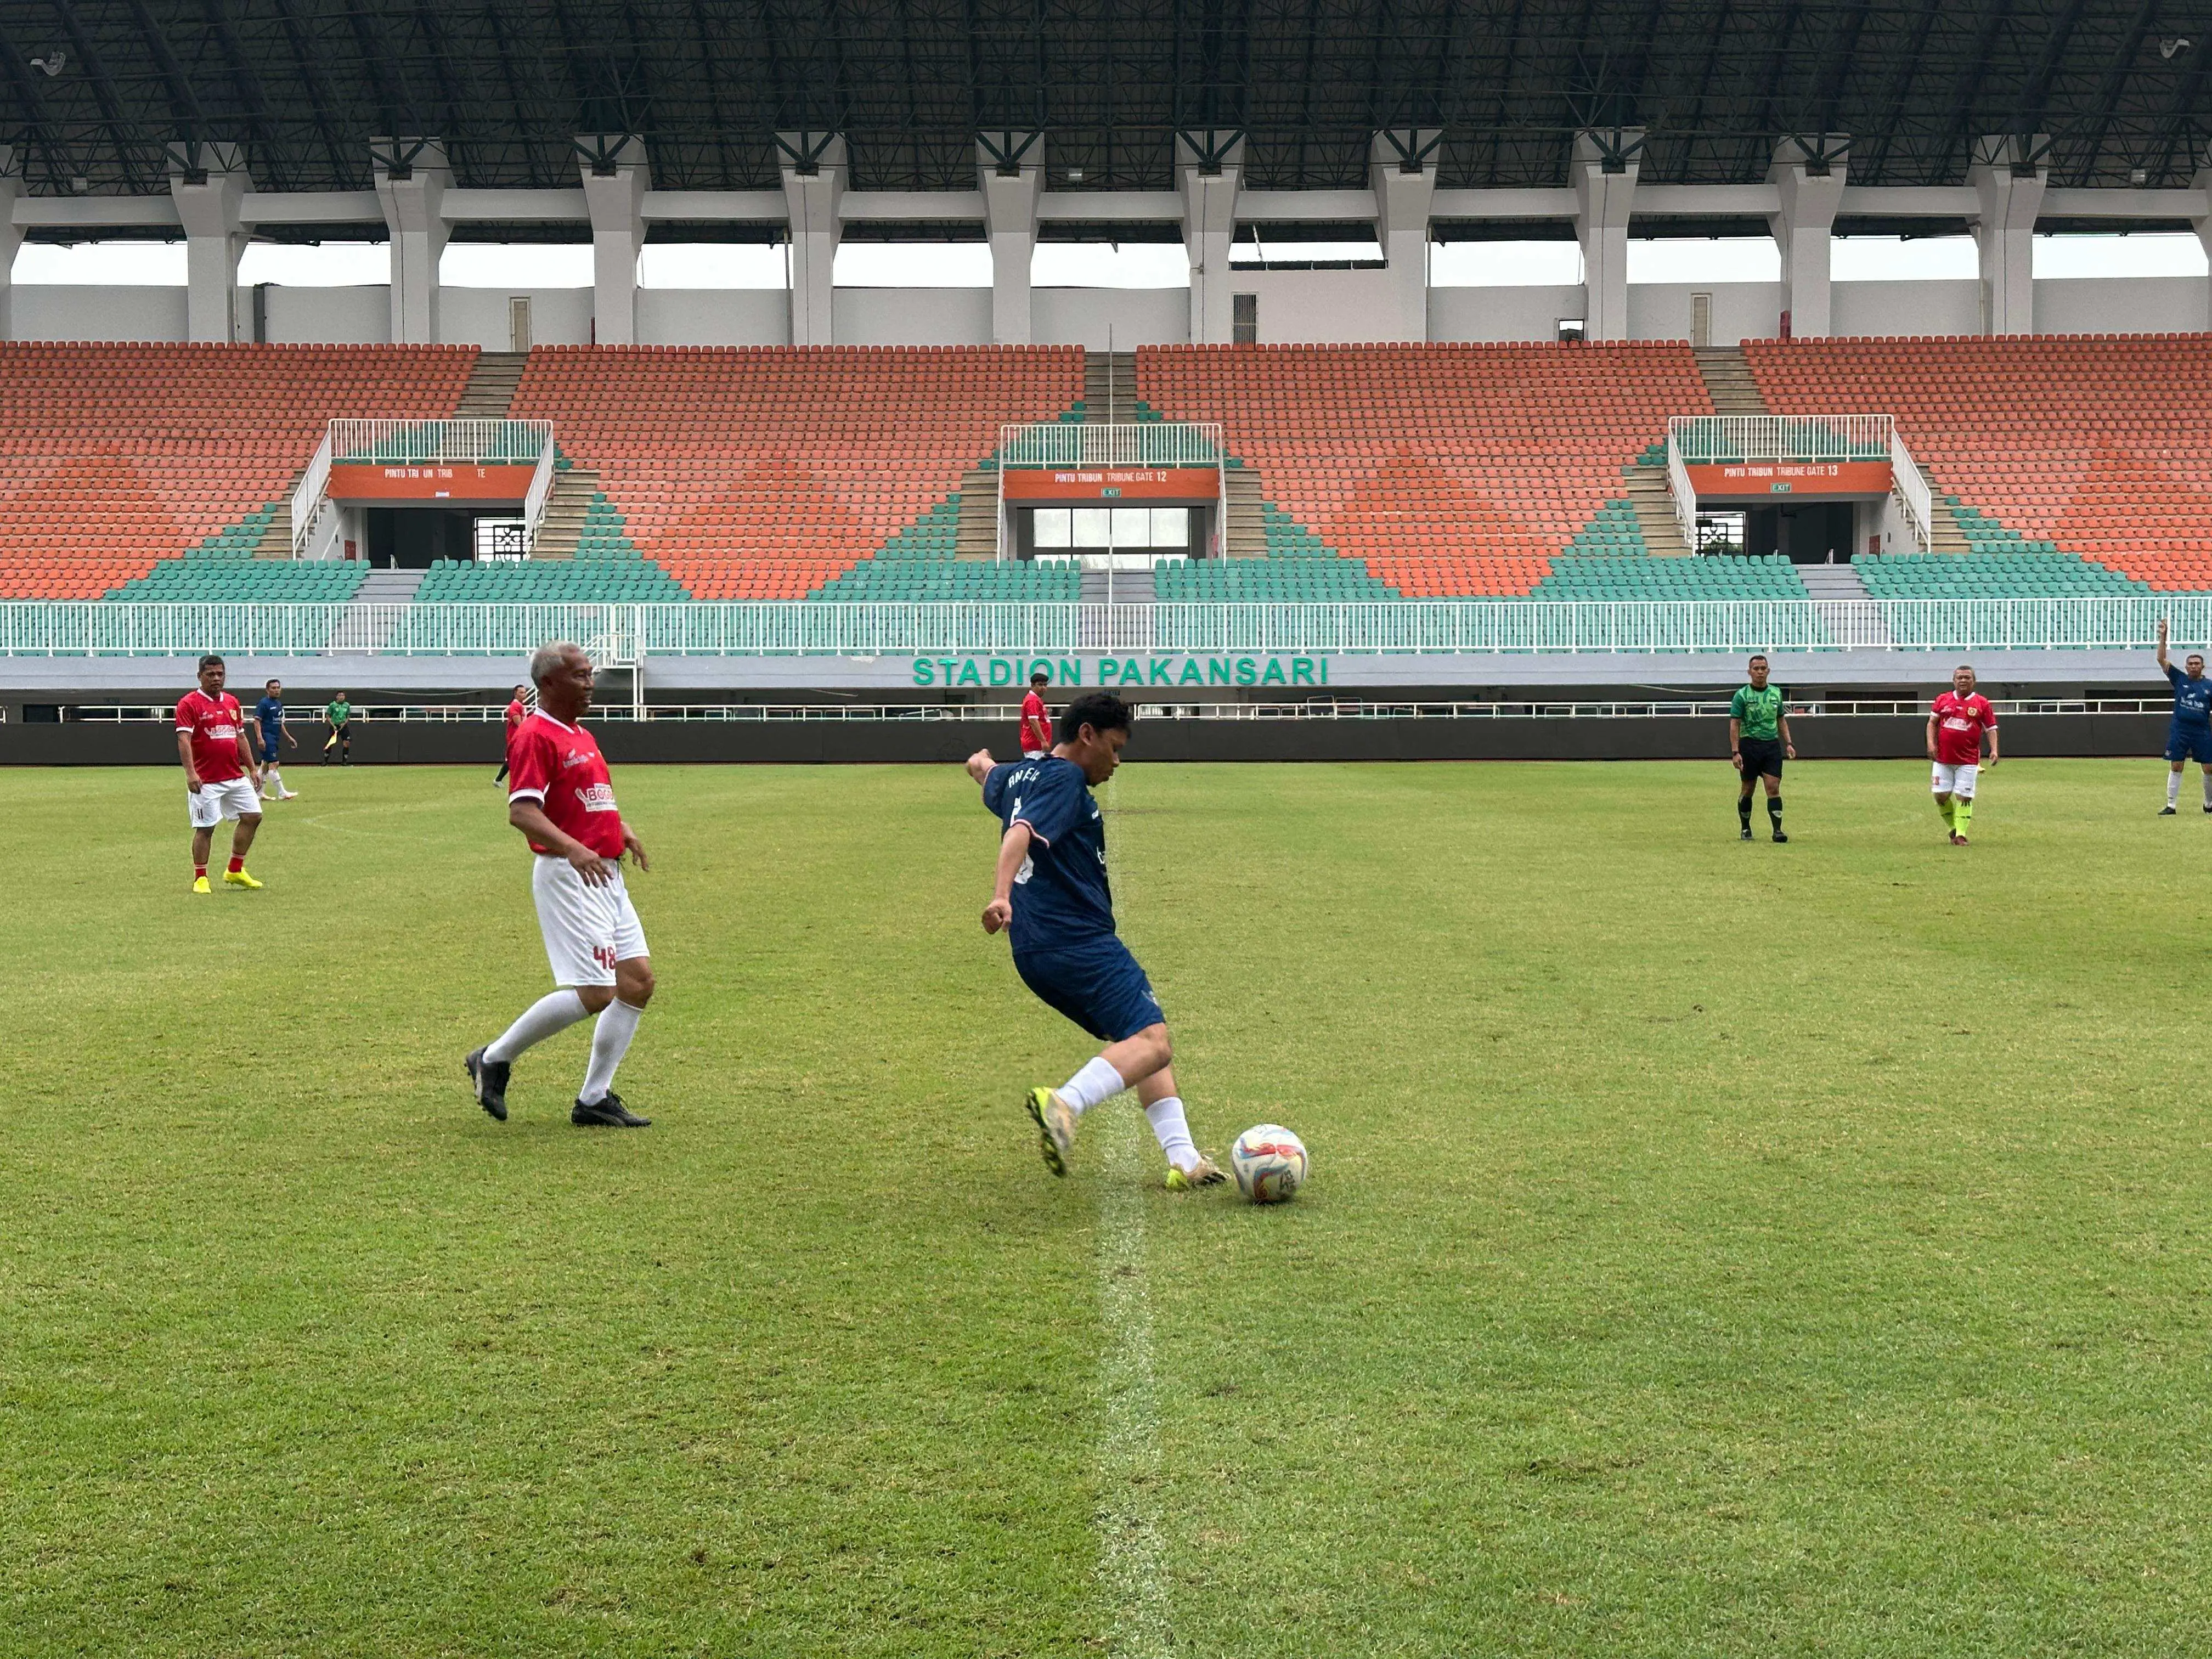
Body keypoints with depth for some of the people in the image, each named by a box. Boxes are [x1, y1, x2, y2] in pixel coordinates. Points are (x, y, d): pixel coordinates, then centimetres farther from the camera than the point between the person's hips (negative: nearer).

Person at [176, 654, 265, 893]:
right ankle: (200, 879, 8)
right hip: (206, 781, -7)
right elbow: (184, 740, -16)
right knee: (205, 828, -4)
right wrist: (191, 773, -27)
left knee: (253, 816, 5)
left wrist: (253, 769, 15)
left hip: (236, 777, 7)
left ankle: (235, 871, 17)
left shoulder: (232, 702, 14)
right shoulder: (189, 704, -8)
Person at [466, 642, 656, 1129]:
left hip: (606, 875, 10)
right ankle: (495, 1059, 4)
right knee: (595, 993, -13)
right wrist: (572, 849, -35)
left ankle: (594, 1099, 11)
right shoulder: (535, 736, -11)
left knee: (638, 981, 5)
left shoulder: (583, 738, 18)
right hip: (567, 875, -10)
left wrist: (622, 830, 15)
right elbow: (521, 811, -23)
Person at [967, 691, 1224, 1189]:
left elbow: (985, 773, 46)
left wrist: (982, 761, 70)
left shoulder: (1017, 776, 21)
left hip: (1035, 952, 10)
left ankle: (1184, 1159, 8)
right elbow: (1022, 833, -25)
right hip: (1078, 940, -10)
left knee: (1140, 1040, 16)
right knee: (1152, 1043, -20)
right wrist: (1002, 896, -40)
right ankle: (1064, 1104, -39)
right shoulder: (1064, 779, -7)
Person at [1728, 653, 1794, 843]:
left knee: (1773, 787, -7)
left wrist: (1789, 743, 8)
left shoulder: (1776, 693, 10)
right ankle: (1745, 830, 19)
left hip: (1772, 744, 3)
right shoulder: (1742, 695, -4)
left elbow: (1781, 720, 19)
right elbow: (1734, 724, -7)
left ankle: (1777, 830, -10)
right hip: (1750, 744, -3)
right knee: (1748, 789, 6)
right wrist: (1735, 752, -14)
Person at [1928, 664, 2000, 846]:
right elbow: (1932, 723, 13)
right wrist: (1931, 744, -2)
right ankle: (1953, 829, 20)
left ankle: (1961, 835, 1)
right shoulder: (1943, 700, 8)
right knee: (1941, 795, 0)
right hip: (1943, 759, 2)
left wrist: (1994, 750, -11)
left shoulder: (1982, 703, 2)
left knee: (1964, 797, -5)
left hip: (1968, 761, -2)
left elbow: (1991, 728, 3)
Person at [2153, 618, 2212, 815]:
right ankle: (2171, 806, 3)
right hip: (2180, 730, 0)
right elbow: (2162, 660, 0)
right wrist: (2163, 637, -10)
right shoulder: (2179, 679, 5)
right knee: (2176, 767, 0)